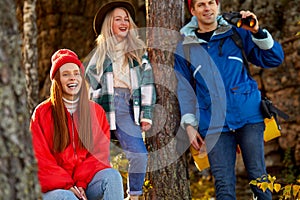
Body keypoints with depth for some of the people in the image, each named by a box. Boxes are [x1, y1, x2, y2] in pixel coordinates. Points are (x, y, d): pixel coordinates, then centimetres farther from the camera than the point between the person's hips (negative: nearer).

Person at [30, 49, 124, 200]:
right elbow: (40, 159, -1)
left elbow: (100, 153, 5)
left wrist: (82, 183, -12)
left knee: (112, 176, -30)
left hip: (86, 182, 2)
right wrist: (66, 186, -14)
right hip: (55, 187, -2)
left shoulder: (96, 111, 12)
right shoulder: (42, 113, 4)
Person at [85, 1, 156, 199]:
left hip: (128, 107, 0)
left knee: (139, 155, -13)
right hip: (104, 107, 0)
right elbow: (90, 83, 11)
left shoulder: (138, 50, 12)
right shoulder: (101, 53, 12)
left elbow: (147, 82, 6)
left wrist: (146, 114, -2)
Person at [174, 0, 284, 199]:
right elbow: (184, 89, 12)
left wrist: (257, 32, -8)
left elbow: (274, 59, 6)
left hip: (249, 117, 0)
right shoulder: (185, 47, 11)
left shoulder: (237, 34, 10)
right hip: (214, 124, 0)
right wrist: (189, 124, 3)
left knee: (258, 177, 0)